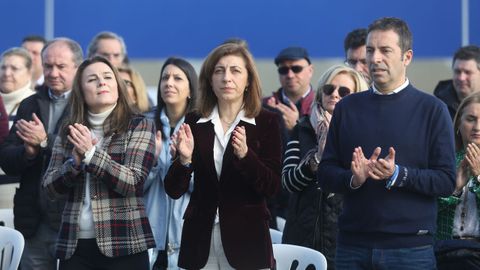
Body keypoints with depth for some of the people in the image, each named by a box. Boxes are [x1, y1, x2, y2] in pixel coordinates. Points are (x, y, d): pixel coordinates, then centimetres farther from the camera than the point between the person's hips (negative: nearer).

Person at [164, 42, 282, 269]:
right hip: (199, 239, 2)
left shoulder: (266, 122, 2)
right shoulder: (194, 122, 6)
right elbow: (174, 190, 4)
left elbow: (272, 186, -5)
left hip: (246, 239, -2)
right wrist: (184, 159, -15)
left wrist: (245, 155, -21)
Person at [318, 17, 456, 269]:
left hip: (410, 248, -2)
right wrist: (353, 178, -13)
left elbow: (446, 181, -5)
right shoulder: (347, 107, 10)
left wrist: (398, 174, -19)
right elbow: (325, 174, 7)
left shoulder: (432, 109, 0)